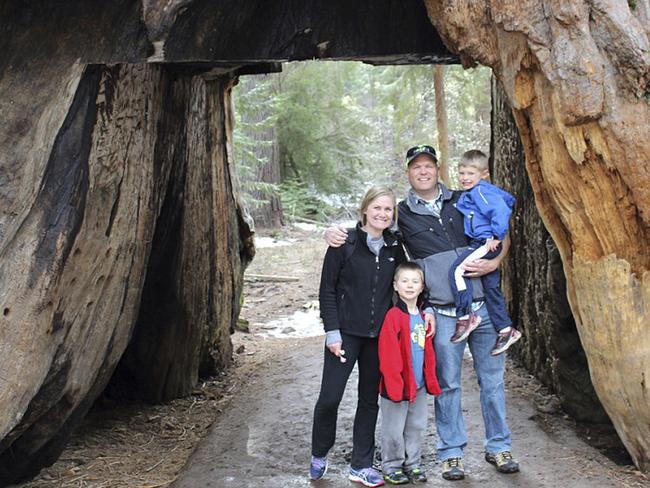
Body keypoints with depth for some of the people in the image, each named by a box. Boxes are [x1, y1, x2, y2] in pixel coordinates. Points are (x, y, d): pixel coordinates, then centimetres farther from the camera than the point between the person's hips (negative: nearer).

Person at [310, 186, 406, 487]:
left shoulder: (395, 248, 6)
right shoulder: (345, 244, -6)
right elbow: (327, 289, -6)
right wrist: (332, 332, -11)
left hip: (379, 337, 4)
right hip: (346, 333, -4)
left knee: (370, 400, 10)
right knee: (329, 398, -4)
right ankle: (319, 455, 21)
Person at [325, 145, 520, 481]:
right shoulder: (402, 214, 4)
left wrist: (493, 264, -4)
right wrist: (335, 232, -12)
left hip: (483, 305, 2)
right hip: (443, 313, -2)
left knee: (492, 379, 11)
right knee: (447, 384, 5)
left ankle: (499, 447, 26)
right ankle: (451, 453, 20)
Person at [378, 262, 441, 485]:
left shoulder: (423, 317, 8)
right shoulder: (393, 316, -14)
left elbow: (428, 351, 14)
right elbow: (388, 355, -17)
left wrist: (431, 380, 11)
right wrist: (394, 383, -19)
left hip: (419, 385, 7)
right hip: (397, 385, -6)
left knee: (417, 426, 15)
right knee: (394, 429, 5)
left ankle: (413, 464, 29)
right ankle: (392, 467, 19)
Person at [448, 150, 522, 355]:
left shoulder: (480, 191, -11)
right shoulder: (469, 193, 18)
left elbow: (501, 210, -25)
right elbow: (508, 199, 29)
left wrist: (497, 236, -21)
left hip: (487, 243, -11)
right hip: (483, 245, 11)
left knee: (457, 270, -20)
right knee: (492, 288, 13)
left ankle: (465, 316, -16)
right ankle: (505, 330, 20)